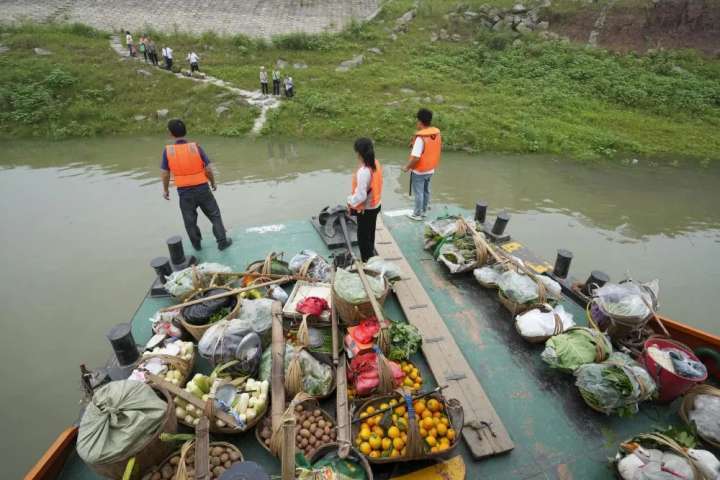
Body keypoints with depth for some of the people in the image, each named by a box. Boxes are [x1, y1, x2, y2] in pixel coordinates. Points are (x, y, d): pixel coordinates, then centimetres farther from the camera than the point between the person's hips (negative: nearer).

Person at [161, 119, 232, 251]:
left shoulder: (167, 151, -8)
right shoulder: (195, 147, -10)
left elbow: (165, 173, -3)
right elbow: (208, 169, -7)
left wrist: (165, 190, 12)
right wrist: (213, 183, 10)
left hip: (184, 192, 1)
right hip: (202, 188, -1)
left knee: (190, 220, 17)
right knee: (214, 215, 13)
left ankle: (196, 244, 32)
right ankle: (222, 241, 15)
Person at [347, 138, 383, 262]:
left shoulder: (363, 171, -31)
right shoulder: (376, 163, -4)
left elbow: (361, 196, -28)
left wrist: (350, 202, -11)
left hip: (366, 209, -8)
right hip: (375, 205, 8)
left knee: (363, 237, 10)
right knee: (370, 233, 24)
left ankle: (366, 261, 23)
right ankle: (370, 255, 41)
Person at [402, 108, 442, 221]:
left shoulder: (420, 138, -27)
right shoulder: (437, 133, -3)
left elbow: (415, 157, -29)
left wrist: (407, 167, -14)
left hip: (419, 171, -8)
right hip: (431, 169, 8)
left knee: (418, 192, 6)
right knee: (426, 191, 20)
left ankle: (417, 214, 19)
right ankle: (424, 211, 35)